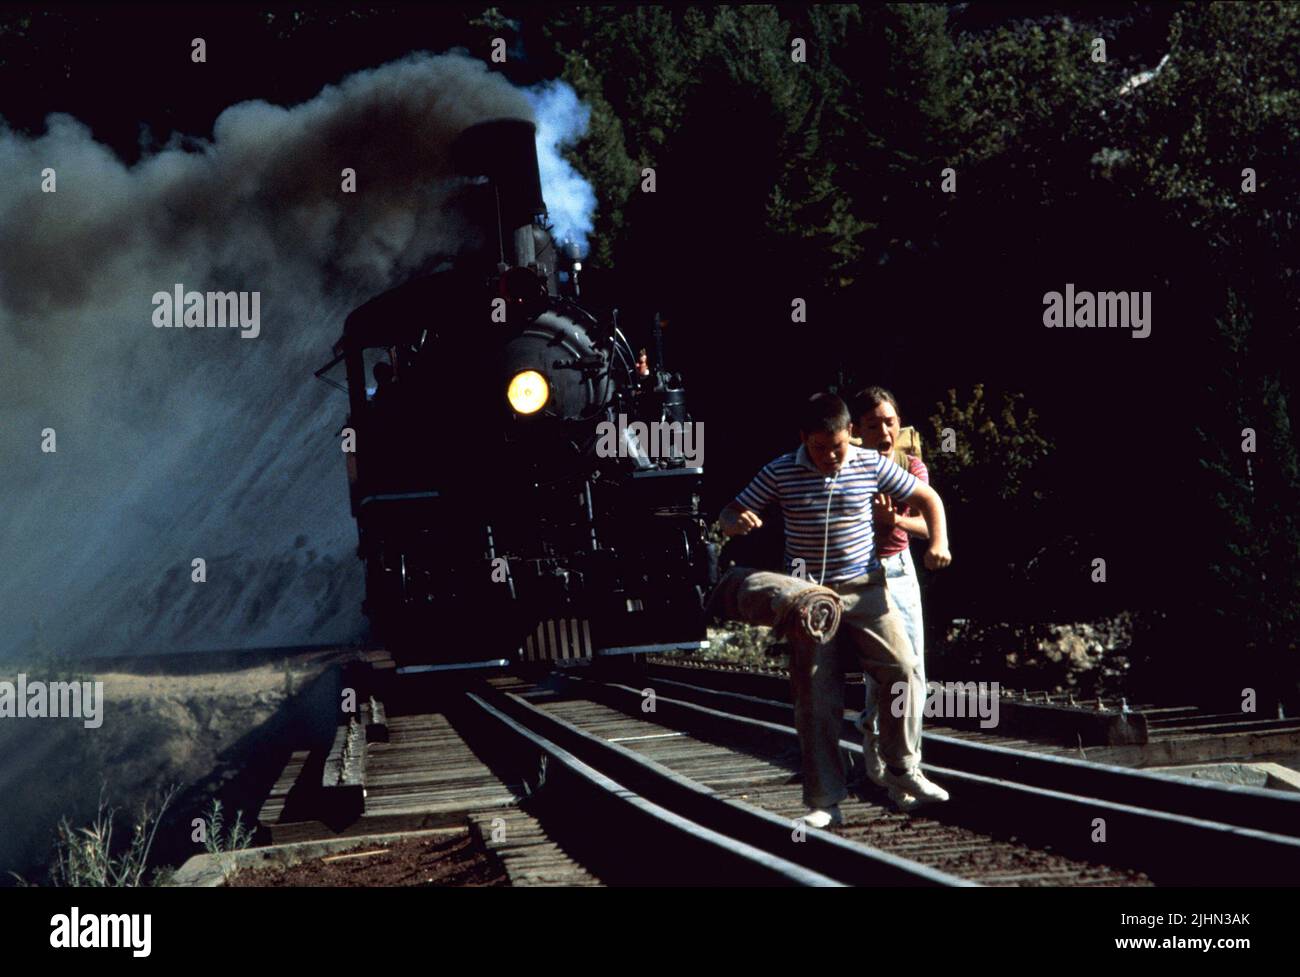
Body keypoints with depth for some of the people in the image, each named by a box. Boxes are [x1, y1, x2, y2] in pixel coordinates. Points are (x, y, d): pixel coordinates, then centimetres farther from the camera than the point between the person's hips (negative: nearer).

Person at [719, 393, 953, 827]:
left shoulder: (871, 465, -2)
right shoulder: (780, 473, -5)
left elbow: (927, 497, 9)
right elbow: (732, 513, -1)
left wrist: (938, 541, -7)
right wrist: (737, 521, -26)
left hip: (865, 589, 1)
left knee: (902, 670, -12)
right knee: (816, 697, -1)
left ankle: (902, 773, 4)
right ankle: (823, 801, 5)